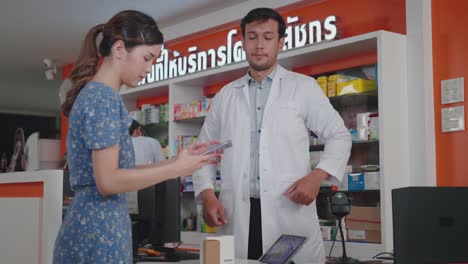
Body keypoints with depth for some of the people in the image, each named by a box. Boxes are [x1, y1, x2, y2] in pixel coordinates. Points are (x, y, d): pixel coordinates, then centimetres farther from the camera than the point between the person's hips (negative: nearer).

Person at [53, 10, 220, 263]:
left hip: (91, 223, 10)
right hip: (99, 228, -10)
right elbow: (108, 181, -20)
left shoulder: (94, 93, 15)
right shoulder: (104, 97, -14)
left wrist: (176, 161, 8)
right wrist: (175, 169, -14)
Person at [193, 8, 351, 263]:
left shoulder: (304, 87, 8)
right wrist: (207, 194, 2)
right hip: (237, 215, 2)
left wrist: (317, 176, -9)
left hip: (291, 210, -2)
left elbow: (339, 136, 8)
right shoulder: (225, 95, 15)